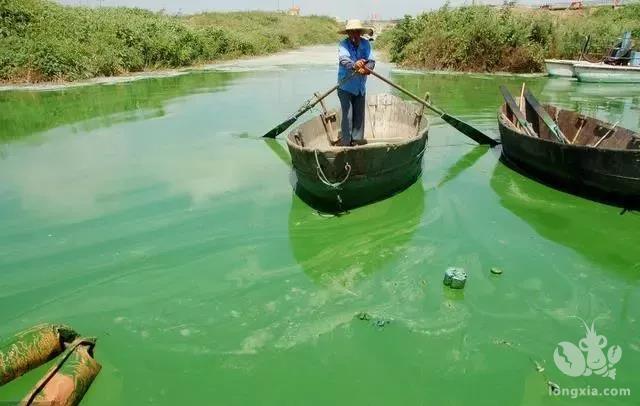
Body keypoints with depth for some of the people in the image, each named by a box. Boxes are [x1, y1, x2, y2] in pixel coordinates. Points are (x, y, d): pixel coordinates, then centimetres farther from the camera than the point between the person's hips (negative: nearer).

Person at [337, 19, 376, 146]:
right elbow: (343, 59, -34)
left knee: (359, 116, 10)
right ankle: (346, 143, -1)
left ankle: (357, 142, 22)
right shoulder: (343, 44, -14)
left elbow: (371, 60, -12)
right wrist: (354, 65, -55)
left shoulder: (366, 44, -2)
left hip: (361, 87, 5)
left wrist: (367, 68, -36)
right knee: (347, 116, -8)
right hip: (346, 87, -5)